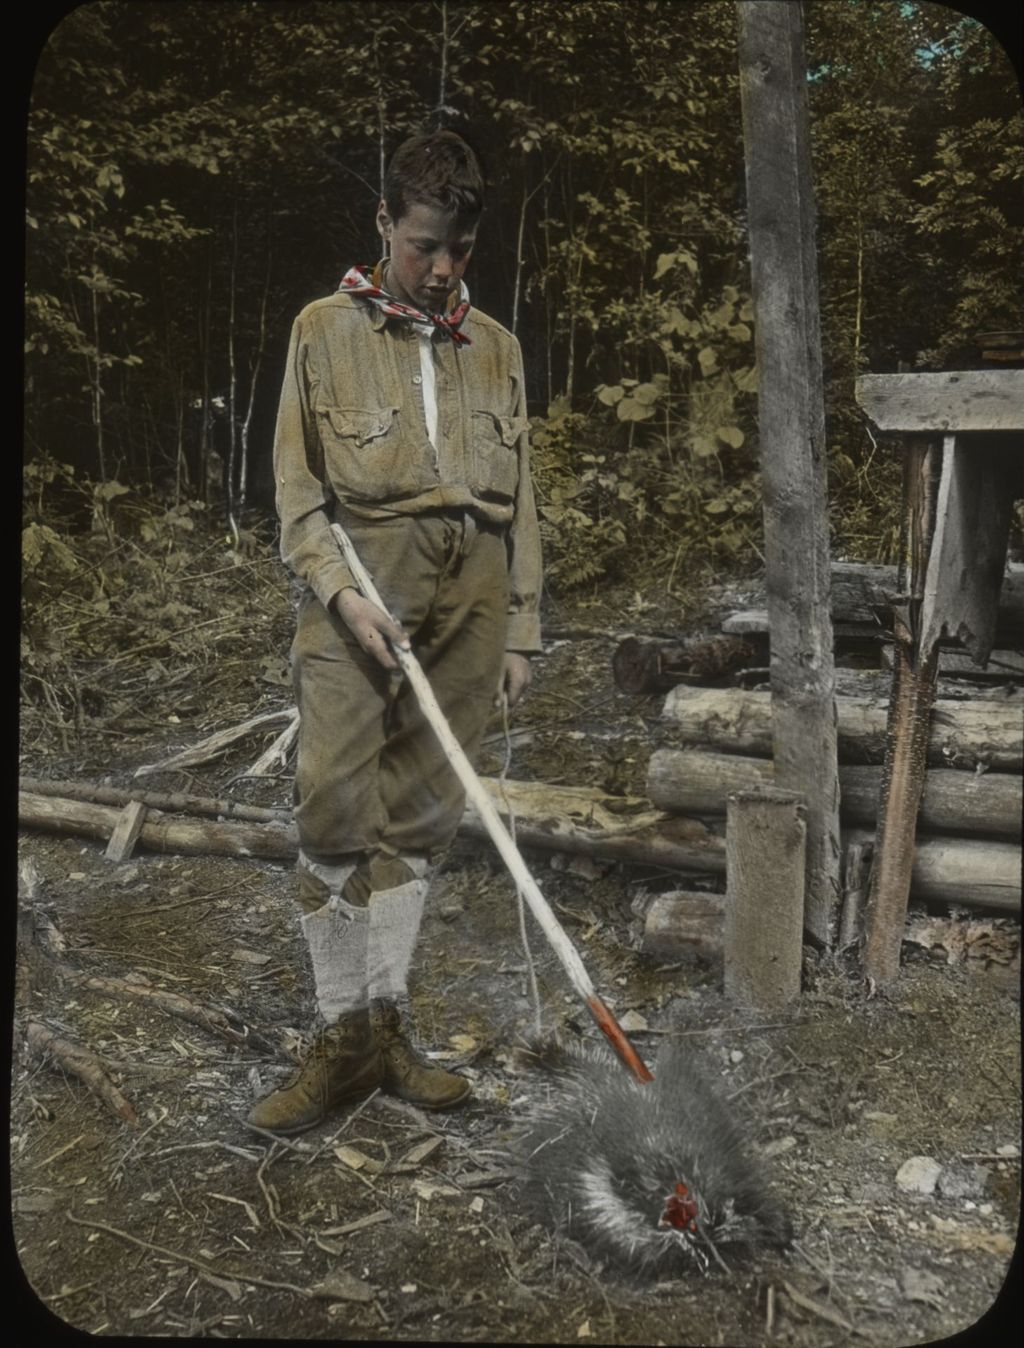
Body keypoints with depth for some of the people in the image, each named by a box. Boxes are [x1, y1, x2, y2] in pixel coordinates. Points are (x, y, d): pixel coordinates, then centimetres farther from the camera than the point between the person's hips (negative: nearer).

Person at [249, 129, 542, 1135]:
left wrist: (521, 627, 10)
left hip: (471, 597, 3)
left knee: (419, 819, 5)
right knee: (335, 813, -11)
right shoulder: (327, 331, 6)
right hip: (362, 588, -3)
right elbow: (298, 488, 2)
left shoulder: (496, 348, 15)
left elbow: (518, 496, 15)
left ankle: (387, 1024, 17)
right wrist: (343, 591, -13)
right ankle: (341, 1037, 3)